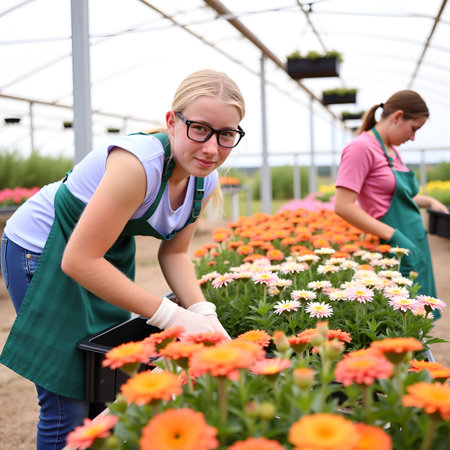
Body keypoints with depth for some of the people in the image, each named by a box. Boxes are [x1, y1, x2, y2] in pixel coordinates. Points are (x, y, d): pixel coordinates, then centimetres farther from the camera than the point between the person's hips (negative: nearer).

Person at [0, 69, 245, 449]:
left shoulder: (205, 181, -8)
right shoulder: (138, 163, -34)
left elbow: (174, 252, 3)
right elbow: (79, 260, -32)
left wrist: (203, 312, -15)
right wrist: (171, 315, -30)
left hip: (110, 253, 8)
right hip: (43, 251, -7)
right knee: (68, 403, -5)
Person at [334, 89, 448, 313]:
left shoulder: (392, 150, 14)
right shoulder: (361, 148, -13)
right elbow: (343, 207, -20)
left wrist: (428, 201, 12)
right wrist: (393, 235, -22)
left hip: (414, 248, 9)